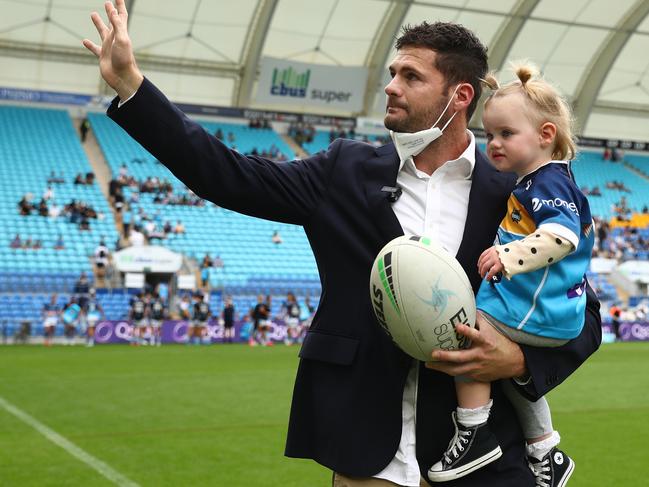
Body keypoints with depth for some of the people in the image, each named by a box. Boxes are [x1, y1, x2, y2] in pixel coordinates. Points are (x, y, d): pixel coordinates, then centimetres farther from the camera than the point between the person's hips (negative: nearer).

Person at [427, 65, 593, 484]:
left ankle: (476, 434, -11)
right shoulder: (531, 183, 17)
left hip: (537, 313, -11)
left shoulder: (548, 181, -15)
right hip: (535, 310, 11)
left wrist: (508, 255, -39)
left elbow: (563, 235, -32)